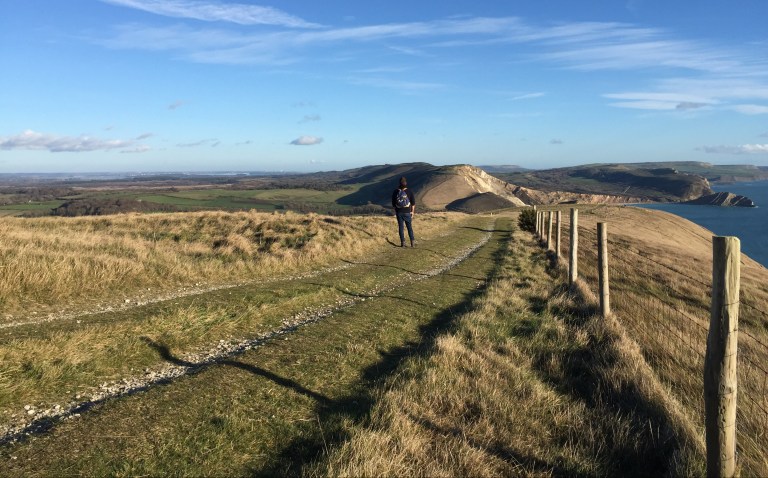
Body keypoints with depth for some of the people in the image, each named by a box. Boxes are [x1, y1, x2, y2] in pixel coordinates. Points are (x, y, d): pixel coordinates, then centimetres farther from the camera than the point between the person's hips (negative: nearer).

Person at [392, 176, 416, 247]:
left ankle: (403, 243, 5)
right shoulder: (409, 191, -7)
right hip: (407, 212, 0)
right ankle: (413, 242, 4)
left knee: (400, 227, 6)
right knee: (409, 227, 8)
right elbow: (413, 203, -2)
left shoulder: (395, 192, -4)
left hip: (399, 212, 1)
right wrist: (412, 212, 8)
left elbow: (393, 203, 4)